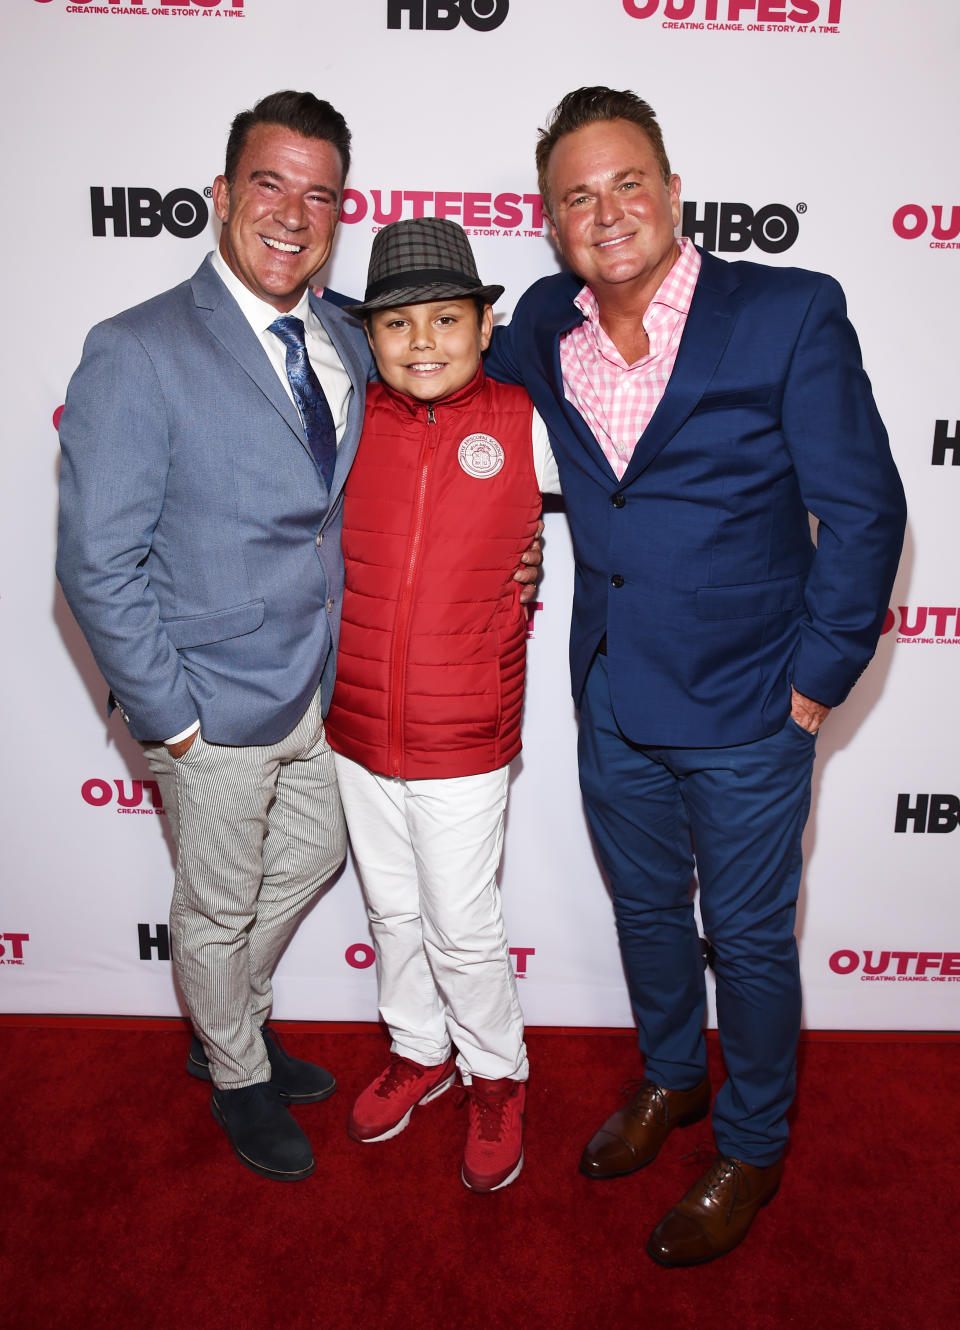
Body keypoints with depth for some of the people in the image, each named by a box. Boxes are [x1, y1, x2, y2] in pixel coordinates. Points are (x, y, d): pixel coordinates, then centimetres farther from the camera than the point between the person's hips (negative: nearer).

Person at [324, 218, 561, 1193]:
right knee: (391, 908, 20)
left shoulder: (526, 427, -10)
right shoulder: (349, 423, -3)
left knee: (462, 928, 9)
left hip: (465, 737, -3)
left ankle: (496, 1075, 37)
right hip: (357, 725, 3)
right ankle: (419, 1051, 46)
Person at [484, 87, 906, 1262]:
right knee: (646, 910, 23)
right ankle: (669, 1079, 51)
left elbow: (861, 511, -10)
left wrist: (817, 680, -10)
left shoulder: (789, 314, -13)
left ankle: (751, 1149, 39)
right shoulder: (542, 326, 1)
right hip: (612, 705, 5)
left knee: (748, 940, 13)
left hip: (745, 718, -4)